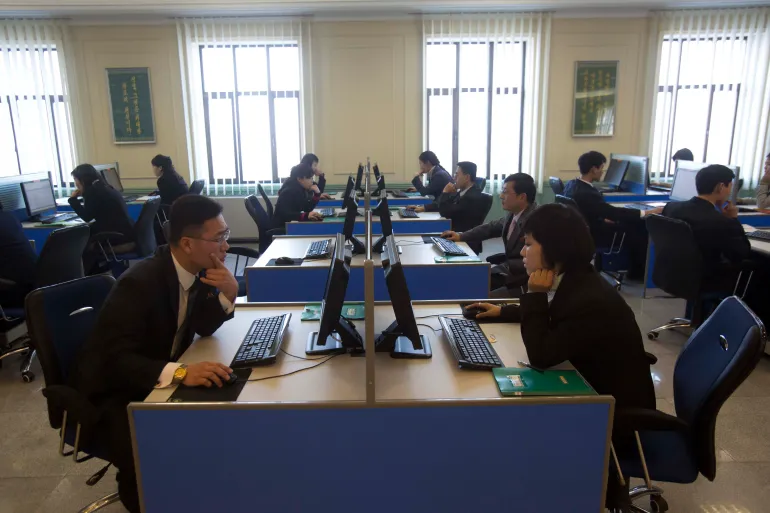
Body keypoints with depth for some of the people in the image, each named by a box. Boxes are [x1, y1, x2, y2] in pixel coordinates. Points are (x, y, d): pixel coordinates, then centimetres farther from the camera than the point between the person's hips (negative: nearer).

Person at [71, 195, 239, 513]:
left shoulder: (198, 269, -8)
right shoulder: (140, 283, -30)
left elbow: (203, 327, -2)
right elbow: (116, 359, -34)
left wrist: (228, 293, -21)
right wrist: (180, 373, -50)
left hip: (162, 378, 7)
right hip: (113, 391, -7)